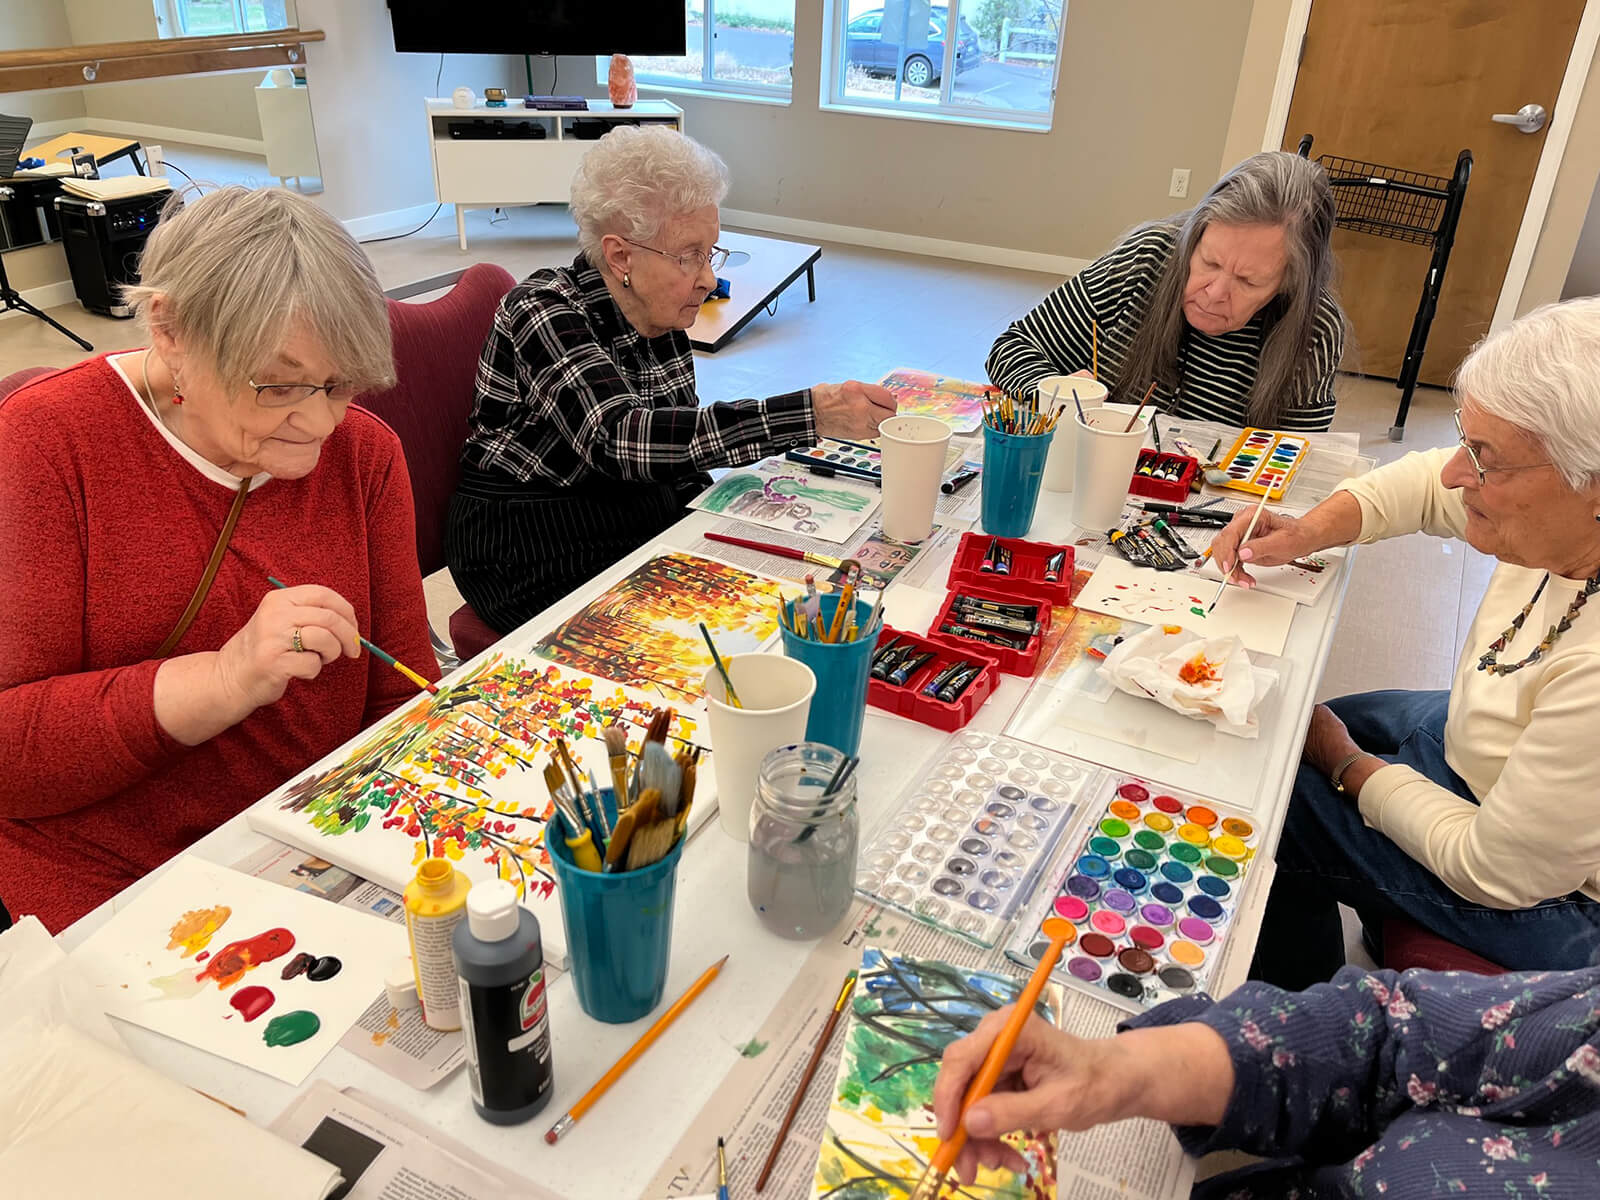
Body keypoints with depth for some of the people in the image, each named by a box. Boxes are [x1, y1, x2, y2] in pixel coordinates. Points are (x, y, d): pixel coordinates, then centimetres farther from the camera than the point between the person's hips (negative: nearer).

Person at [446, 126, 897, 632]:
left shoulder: (660, 318, 2)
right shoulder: (543, 313, -19)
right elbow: (618, 439, -36)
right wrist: (809, 414, -42)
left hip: (648, 526, 7)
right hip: (538, 561, -7)